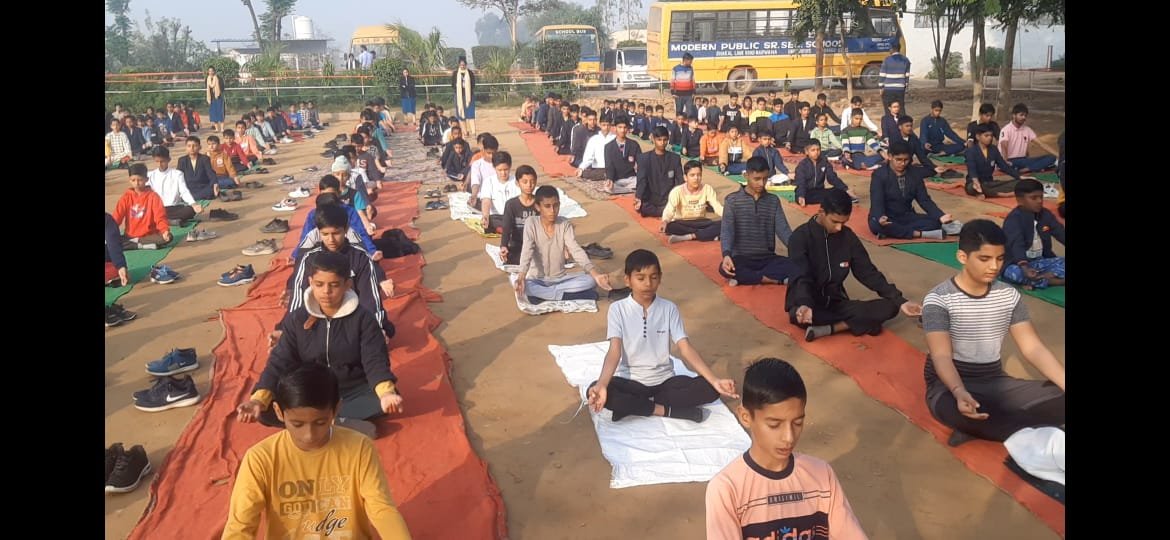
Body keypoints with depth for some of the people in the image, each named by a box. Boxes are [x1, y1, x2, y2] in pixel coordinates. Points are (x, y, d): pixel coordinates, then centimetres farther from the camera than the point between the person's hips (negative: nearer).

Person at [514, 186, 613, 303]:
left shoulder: (565, 224, -4)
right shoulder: (531, 223, -10)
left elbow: (576, 251, -14)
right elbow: (526, 252, -22)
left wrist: (595, 274, -32)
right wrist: (521, 277, -42)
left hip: (560, 279, 3)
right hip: (537, 280, -3)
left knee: (591, 280, -23)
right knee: (524, 287, -37)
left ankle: (542, 294, -20)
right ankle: (566, 294, -23)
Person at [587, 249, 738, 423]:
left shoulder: (669, 308, -2)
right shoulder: (617, 309, -7)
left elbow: (686, 348, -8)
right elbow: (614, 351, -17)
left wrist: (715, 380, -23)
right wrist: (601, 385, -36)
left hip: (664, 380, 3)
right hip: (630, 381, -2)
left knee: (709, 389, -22)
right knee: (594, 391, -32)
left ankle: (631, 406, -18)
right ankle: (664, 410, -22)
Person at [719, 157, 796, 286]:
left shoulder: (773, 200, 8)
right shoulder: (732, 200, -2)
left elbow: (783, 229, -1)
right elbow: (727, 230, -12)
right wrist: (726, 254, -32)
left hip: (768, 258, 3)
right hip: (742, 258, -3)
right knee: (724, 268, -37)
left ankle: (743, 277, -20)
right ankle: (773, 279, -24)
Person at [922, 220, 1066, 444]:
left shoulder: (1009, 295, 3)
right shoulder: (938, 299, -13)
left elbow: (1033, 348, -1)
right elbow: (942, 356, -21)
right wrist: (960, 392, -42)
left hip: (996, 383, 5)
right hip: (949, 386, -5)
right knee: (958, 412, -41)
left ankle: (976, 427, -18)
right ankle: (1043, 433, -19)